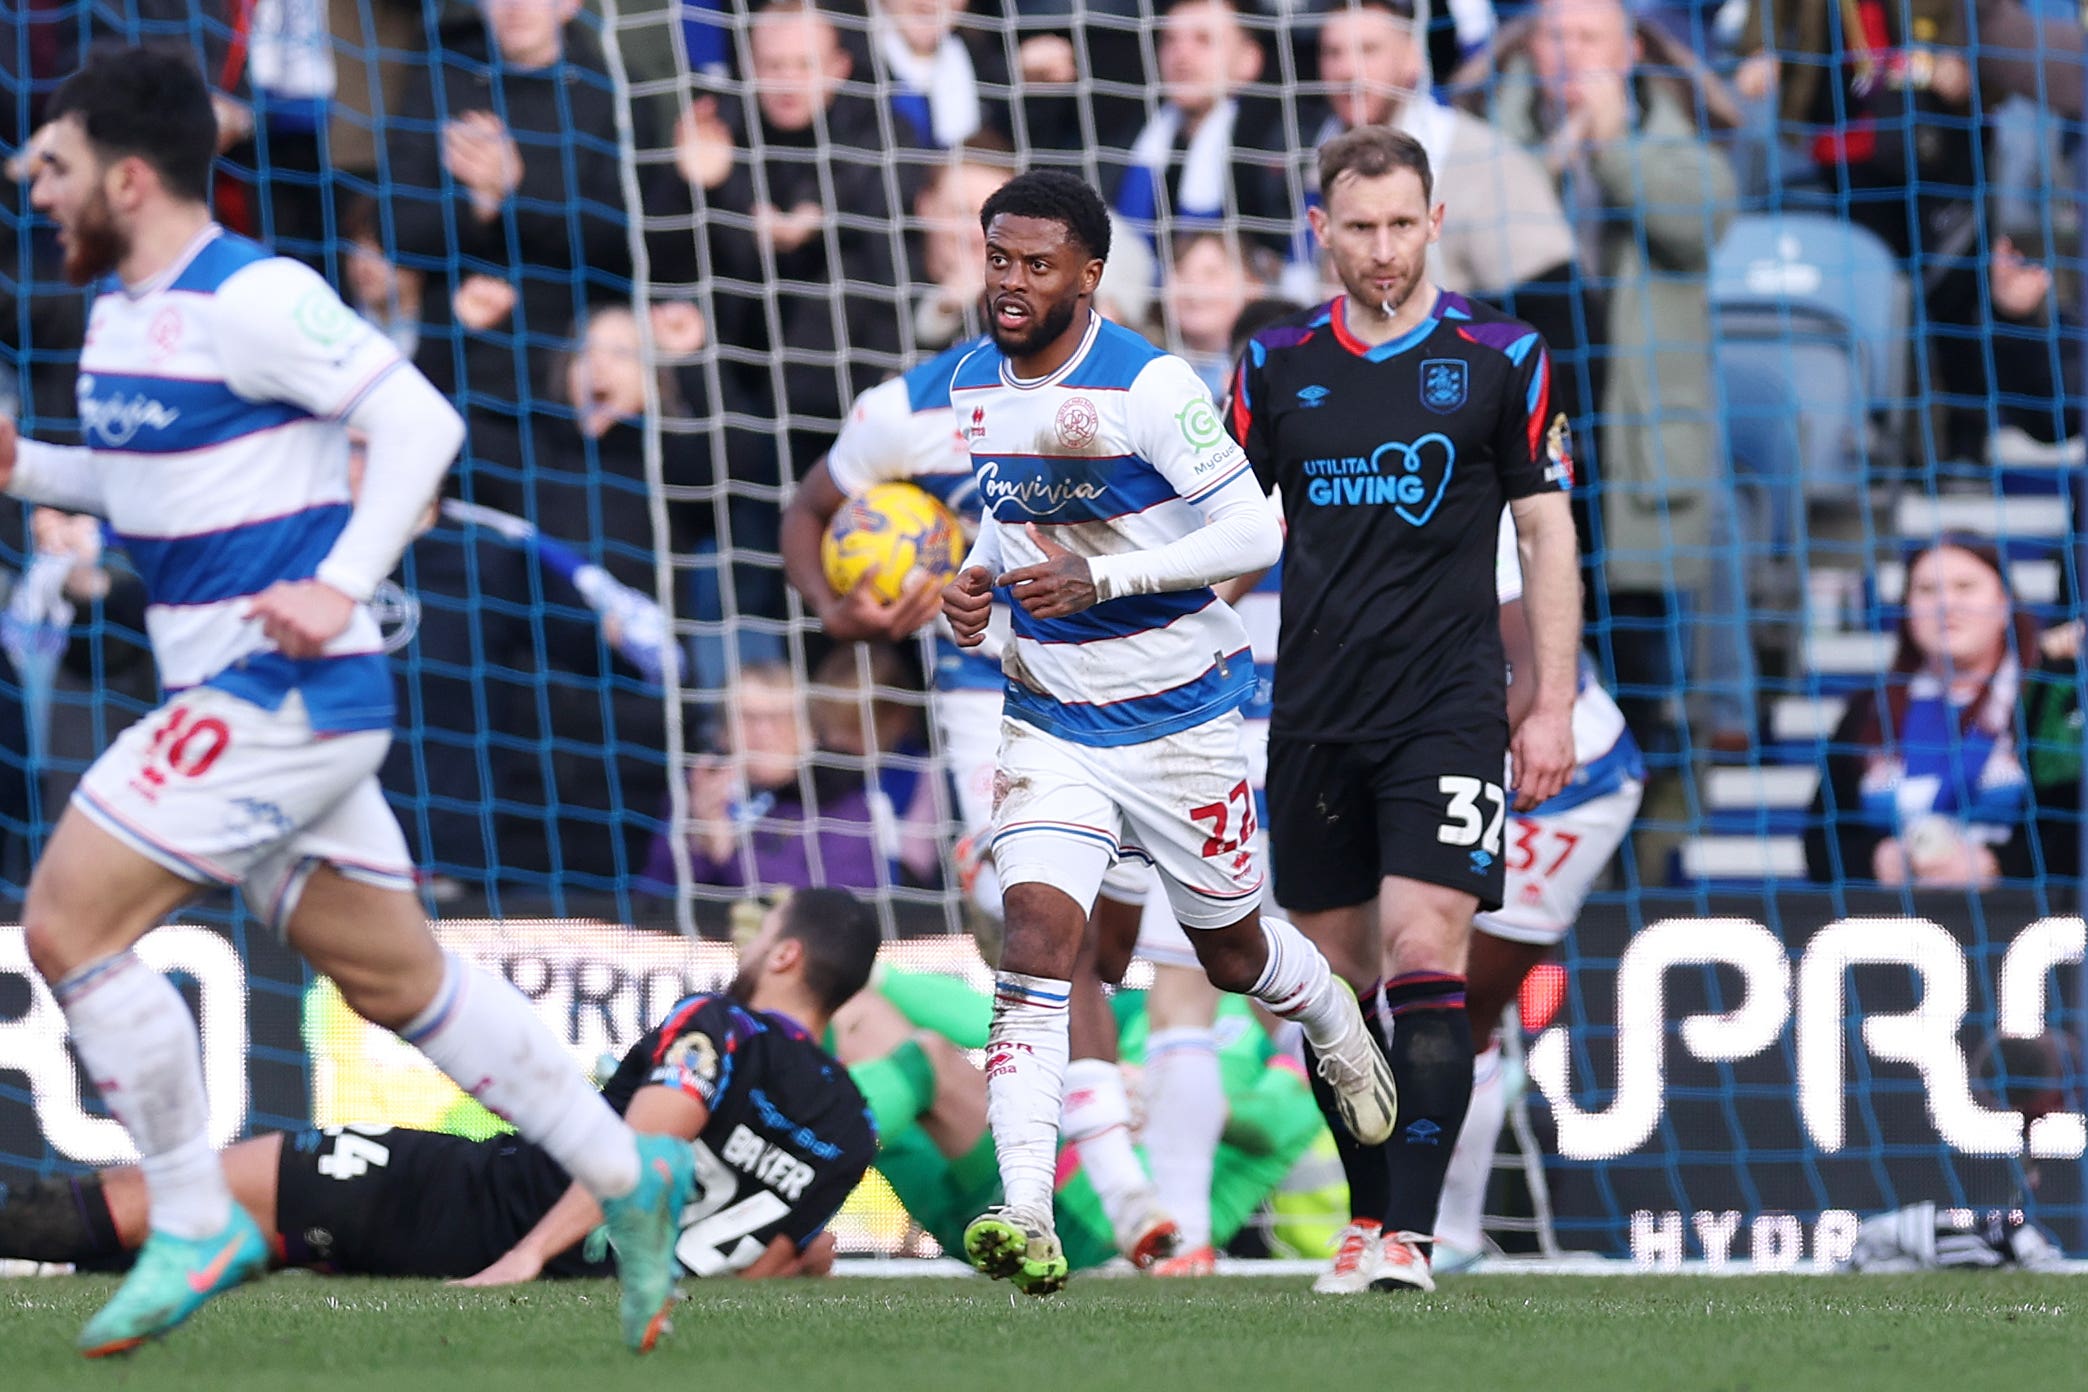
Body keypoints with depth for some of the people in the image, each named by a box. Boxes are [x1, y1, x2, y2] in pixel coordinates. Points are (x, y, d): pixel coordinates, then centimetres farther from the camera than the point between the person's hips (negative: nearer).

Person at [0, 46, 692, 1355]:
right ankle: (625, 1175, 20)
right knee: (393, 976, 14)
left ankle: (194, 1223, -3)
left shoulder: (250, 301, -15)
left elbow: (422, 421, -17)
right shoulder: (119, 310, 13)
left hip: (279, 693, -10)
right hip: (234, 697, 10)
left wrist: (340, 587, -24)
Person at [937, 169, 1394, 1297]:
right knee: (1034, 936, -17)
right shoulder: (970, 390, 2)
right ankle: (1029, 1221, -26)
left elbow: (1253, 534, -19)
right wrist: (976, 580, -2)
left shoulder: (1150, 387, -18)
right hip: (1051, 724, 4)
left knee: (1233, 954, 14)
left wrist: (1097, 579, -27)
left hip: (1178, 716, -4)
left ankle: (1340, 1029, 52)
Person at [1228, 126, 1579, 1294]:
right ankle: (1371, 1217, 19)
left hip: (1450, 710, -3)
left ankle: (1413, 1234, -18)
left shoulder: (1503, 359, 0)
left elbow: (1548, 532, 3)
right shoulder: (1277, 366, 7)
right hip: (1315, 716, 3)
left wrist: (1554, 705, -2)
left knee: (1426, 958, -15)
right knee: (1338, 973, 7)